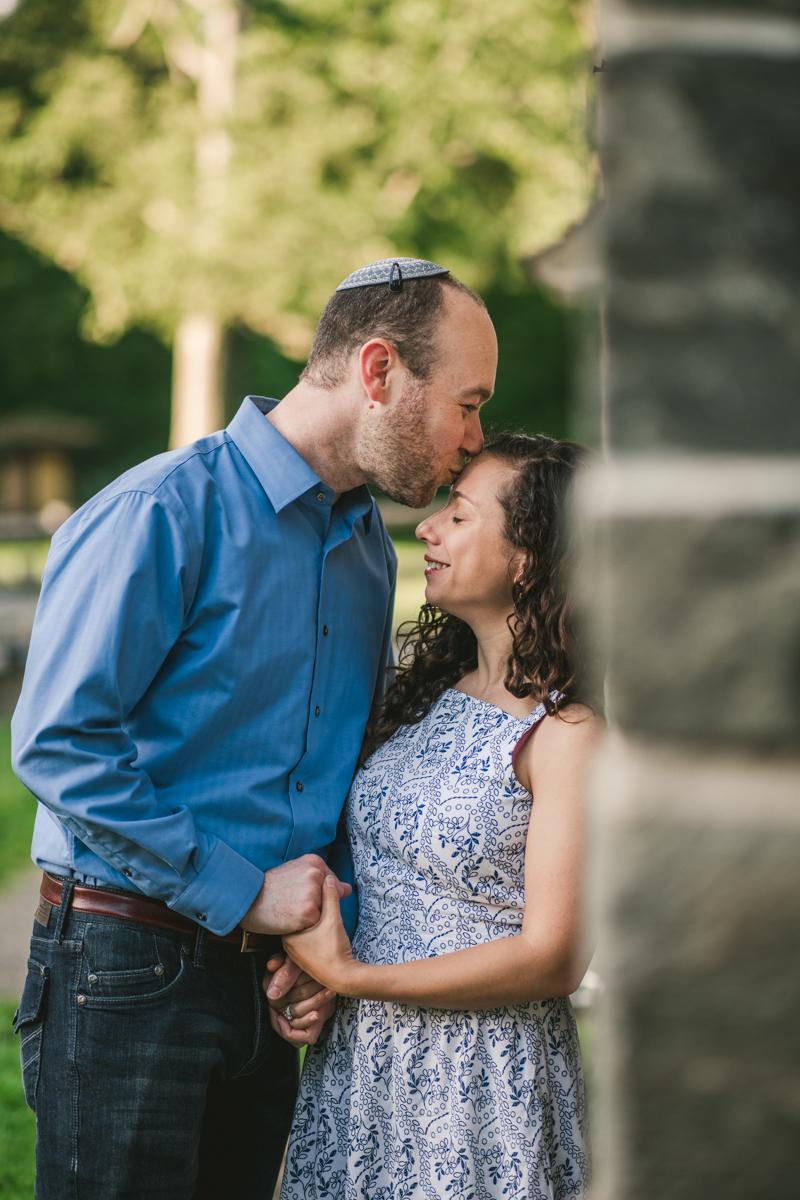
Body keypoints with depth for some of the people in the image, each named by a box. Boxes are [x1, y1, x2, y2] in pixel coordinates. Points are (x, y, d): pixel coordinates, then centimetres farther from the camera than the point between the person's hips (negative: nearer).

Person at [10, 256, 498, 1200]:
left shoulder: (369, 548, 12)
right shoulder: (162, 512, -14)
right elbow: (58, 743, -19)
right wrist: (242, 893, -16)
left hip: (263, 980, 7)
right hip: (128, 972, -7)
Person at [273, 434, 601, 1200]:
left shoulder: (569, 734, -16)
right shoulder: (428, 691, 6)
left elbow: (552, 960, -19)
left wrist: (349, 976, -14)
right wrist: (302, 957, -3)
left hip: (486, 1082, -7)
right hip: (356, 1059, 7)